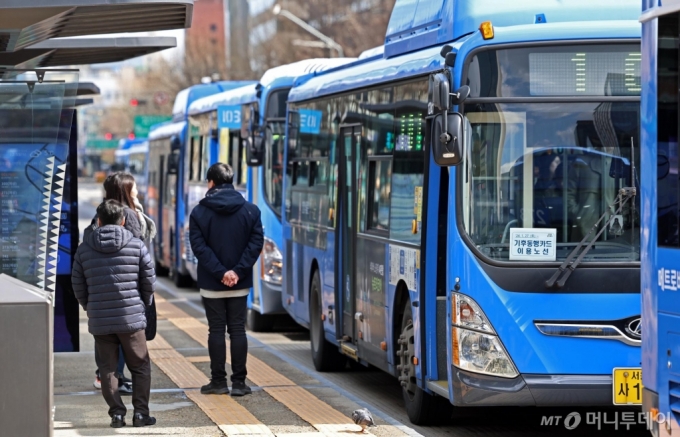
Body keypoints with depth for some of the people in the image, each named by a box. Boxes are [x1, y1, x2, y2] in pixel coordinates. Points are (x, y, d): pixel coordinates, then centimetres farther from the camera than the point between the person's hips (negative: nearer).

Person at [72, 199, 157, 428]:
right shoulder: (136, 246, -2)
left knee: (108, 368, 10)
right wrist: (142, 305, 19)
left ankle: (117, 413, 5)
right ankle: (141, 412, 6)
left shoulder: (84, 249, 2)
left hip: (99, 321, 1)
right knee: (140, 366, 10)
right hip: (131, 319, -1)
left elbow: (78, 285, 6)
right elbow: (149, 281, 2)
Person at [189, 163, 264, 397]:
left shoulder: (199, 212, -4)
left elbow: (199, 246, -12)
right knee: (238, 330, 5)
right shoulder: (251, 210, 0)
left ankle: (218, 381, 7)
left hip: (211, 284, -1)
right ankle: (239, 382, 5)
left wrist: (220, 272, -15)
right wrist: (238, 271, -11)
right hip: (240, 284, 1)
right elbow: (256, 243, -8)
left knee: (216, 330, 5)